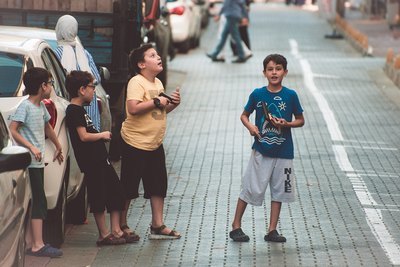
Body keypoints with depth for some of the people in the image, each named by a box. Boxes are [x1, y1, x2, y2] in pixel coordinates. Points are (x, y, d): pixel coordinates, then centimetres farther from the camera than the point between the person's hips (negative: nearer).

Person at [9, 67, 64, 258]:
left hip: (38, 162, 9)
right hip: (29, 162, -9)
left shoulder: (41, 106, 13)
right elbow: (12, 130, -19)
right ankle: (38, 245, -13)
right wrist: (31, 147, -24)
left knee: (33, 204, 10)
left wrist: (58, 147, 40)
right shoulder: (25, 106, -12)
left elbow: (47, 127, 31)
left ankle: (30, 242, 13)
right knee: (39, 203, -11)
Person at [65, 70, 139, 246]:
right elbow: (83, 136, -20)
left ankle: (116, 231, 15)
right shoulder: (74, 111, -13)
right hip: (91, 162, -10)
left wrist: (101, 136, 9)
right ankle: (104, 235, 4)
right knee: (98, 198, -3)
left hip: (100, 159, 10)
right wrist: (102, 135, -7)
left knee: (116, 193, 11)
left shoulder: (79, 110, 17)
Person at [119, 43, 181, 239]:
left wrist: (173, 104, 3)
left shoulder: (158, 83, 11)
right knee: (128, 186, 1)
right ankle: (121, 225, 13)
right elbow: (133, 108, -29)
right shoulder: (137, 82, -15)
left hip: (155, 143, 8)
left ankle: (158, 226, 17)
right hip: (135, 144, -8)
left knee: (158, 185, 10)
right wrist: (157, 102, -22)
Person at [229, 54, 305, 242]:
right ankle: (236, 226, 13)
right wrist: (250, 126, -13)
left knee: (279, 190, 7)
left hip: (283, 151, 1)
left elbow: (300, 120, 5)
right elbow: (244, 115, 8)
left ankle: (272, 230, 15)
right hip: (261, 150, -1)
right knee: (251, 188, 0)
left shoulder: (290, 95, -2)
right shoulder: (257, 94, -2)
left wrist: (286, 124, -15)